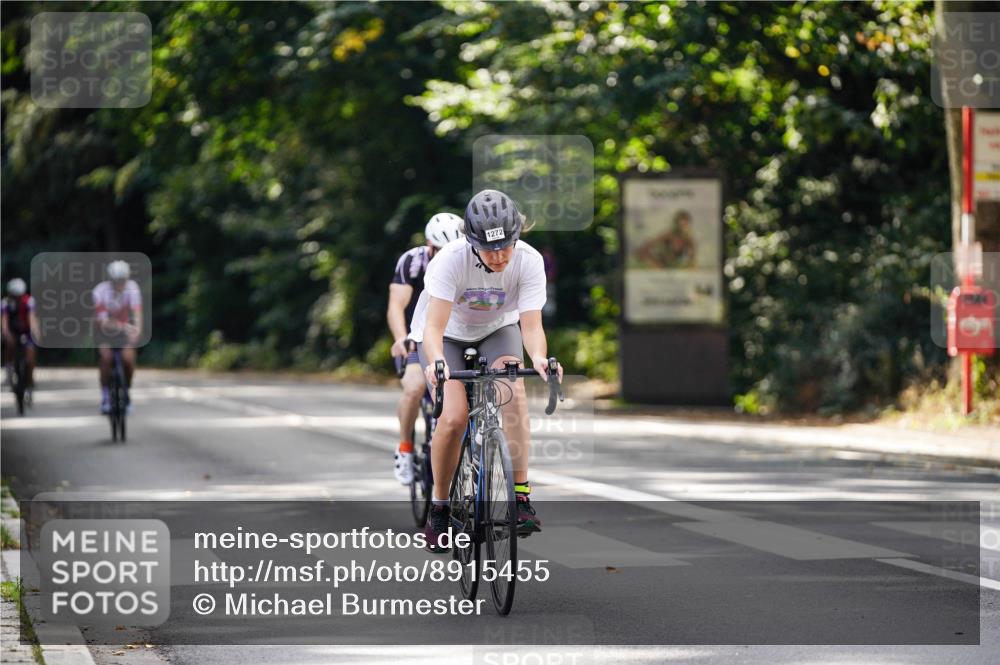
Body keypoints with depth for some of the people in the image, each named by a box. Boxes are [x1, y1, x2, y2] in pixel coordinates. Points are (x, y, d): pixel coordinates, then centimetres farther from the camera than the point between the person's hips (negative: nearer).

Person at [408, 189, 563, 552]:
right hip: (448, 334, -2)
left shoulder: (529, 261, -26)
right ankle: (439, 506, 1)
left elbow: (531, 324, -29)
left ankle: (521, 496, -23)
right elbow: (434, 326, -38)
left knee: (513, 391, -27)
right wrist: (436, 362, -58)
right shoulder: (450, 260, -33)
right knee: (454, 417, -21)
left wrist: (539, 358, -51)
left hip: (498, 329, 2)